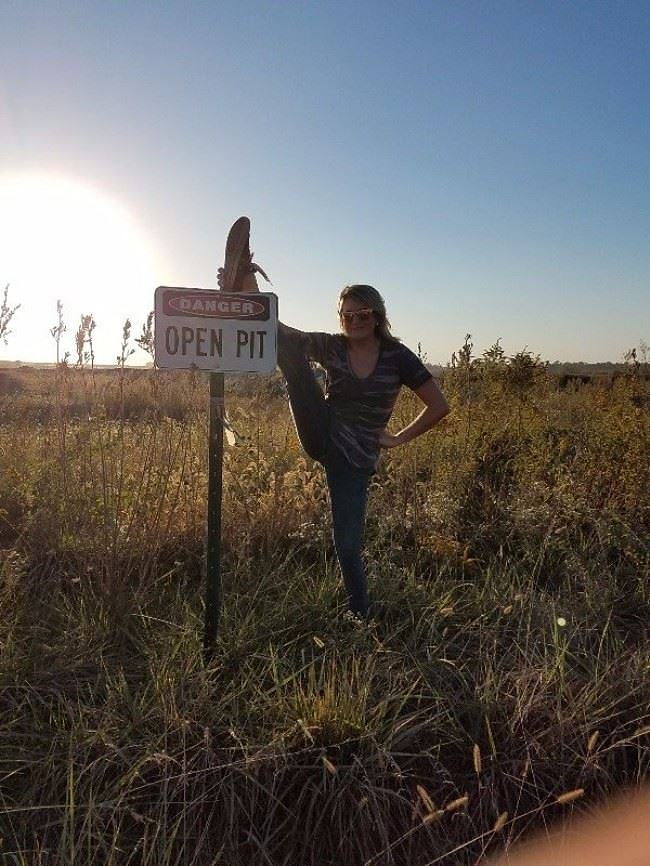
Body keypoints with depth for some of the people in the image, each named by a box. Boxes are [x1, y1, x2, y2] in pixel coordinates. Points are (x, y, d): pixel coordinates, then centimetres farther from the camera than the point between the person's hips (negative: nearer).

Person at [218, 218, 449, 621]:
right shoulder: (331, 346, 1)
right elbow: (281, 331, -11)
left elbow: (439, 406, -4)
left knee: (348, 546, -1)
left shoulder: (397, 357, -5)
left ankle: (361, 615, 24)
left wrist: (398, 439, -3)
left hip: (355, 460, -1)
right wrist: (250, 298, -27)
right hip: (322, 436, 2)